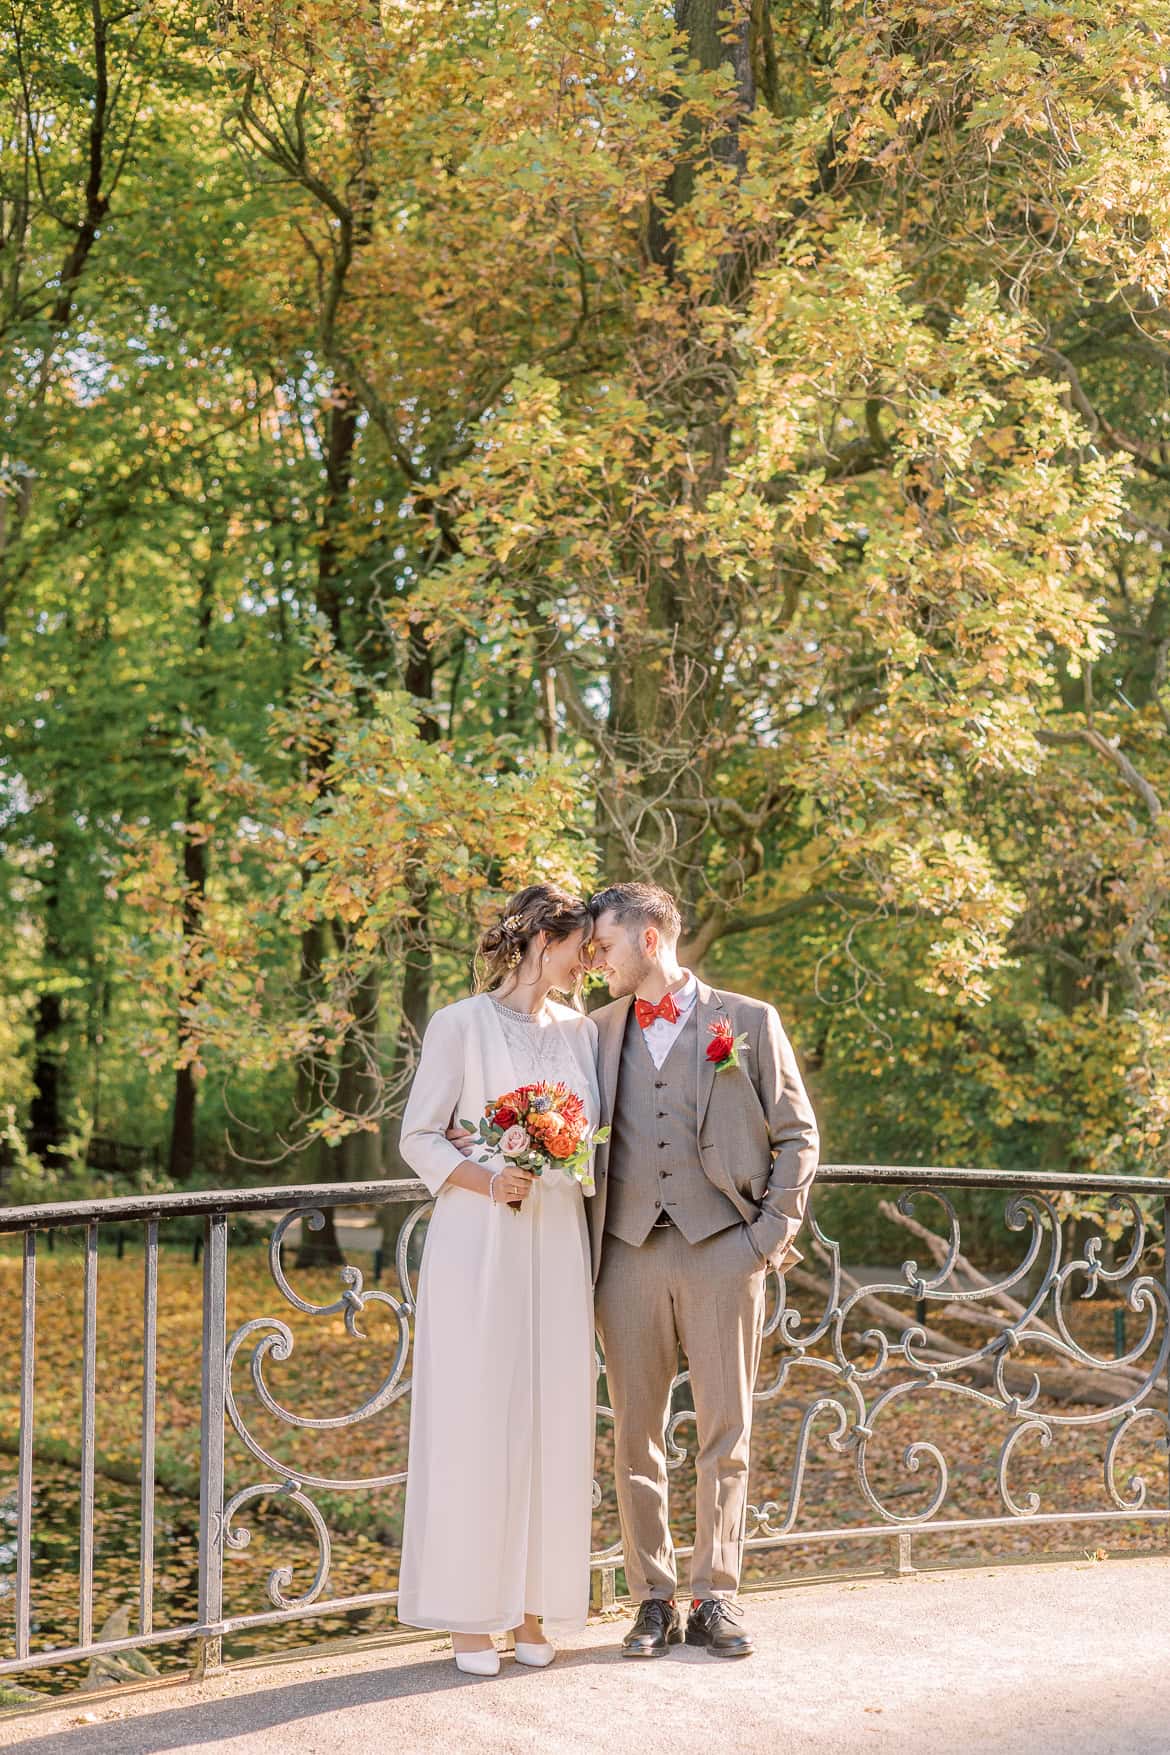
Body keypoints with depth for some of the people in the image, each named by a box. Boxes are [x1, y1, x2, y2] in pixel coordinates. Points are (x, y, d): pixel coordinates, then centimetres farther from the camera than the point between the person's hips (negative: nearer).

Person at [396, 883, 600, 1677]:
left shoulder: (582, 1031, 13)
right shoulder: (461, 1024, -1)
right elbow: (420, 1138, -3)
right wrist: (486, 1180, -19)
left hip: (559, 1247, 5)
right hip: (478, 1246, -4)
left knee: (554, 1421, 4)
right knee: (474, 1422, -2)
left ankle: (534, 1608, 14)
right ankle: (470, 1613, 6)